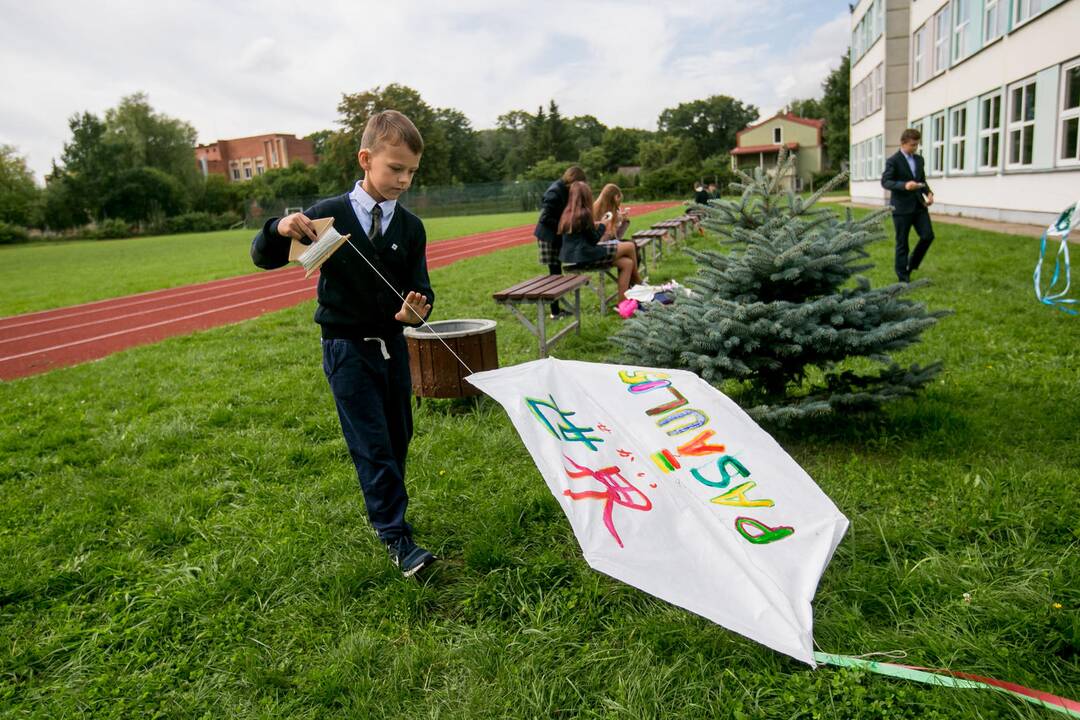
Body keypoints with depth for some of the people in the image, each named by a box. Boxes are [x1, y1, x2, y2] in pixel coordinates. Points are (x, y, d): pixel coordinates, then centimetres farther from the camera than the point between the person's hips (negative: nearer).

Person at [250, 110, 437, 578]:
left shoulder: (410, 227, -1)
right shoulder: (328, 215, -10)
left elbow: (420, 288, -2)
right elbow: (263, 259, -5)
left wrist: (417, 308, -26)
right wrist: (280, 230, -27)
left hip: (392, 343, 4)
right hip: (346, 347, -4)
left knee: (399, 437, 15)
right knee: (373, 445, -2)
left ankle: (383, 512, 37)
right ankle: (396, 537, 9)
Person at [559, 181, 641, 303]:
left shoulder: (568, 213, 9)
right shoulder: (584, 214, -17)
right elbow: (594, 240, -10)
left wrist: (598, 224, 16)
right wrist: (603, 225, 6)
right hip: (584, 255, -9)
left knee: (627, 263, 7)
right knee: (630, 246, 1)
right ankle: (638, 283, 22)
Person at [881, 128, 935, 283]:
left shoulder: (919, 159, 14)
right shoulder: (893, 161, -7)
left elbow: (922, 180, 21)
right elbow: (885, 182, -15)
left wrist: (928, 193, 3)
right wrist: (904, 185, -30)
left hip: (919, 205, 6)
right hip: (902, 207, -6)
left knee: (928, 236, -3)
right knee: (902, 242, 1)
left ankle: (912, 264, 19)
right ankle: (903, 277, 11)